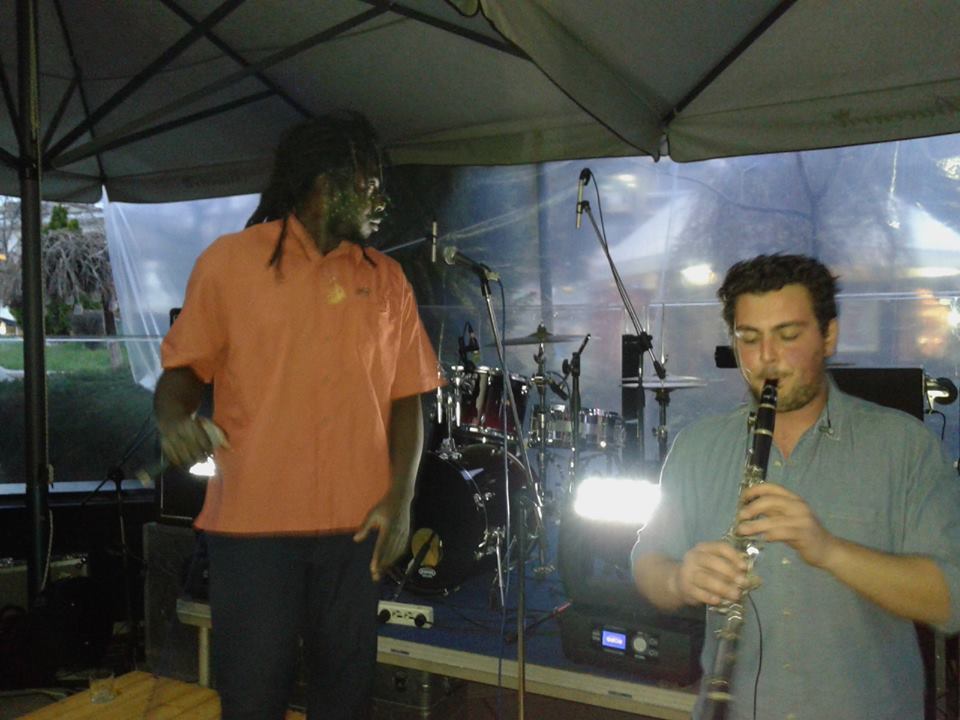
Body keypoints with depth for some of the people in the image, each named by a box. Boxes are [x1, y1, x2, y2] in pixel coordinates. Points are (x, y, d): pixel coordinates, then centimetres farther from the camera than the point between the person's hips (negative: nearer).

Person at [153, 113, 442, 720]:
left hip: (356, 525, 3)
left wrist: (400, 499, -3)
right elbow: (183, 368, 4)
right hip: (252, 519, -2)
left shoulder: (387, 280, 9)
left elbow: (406, 398, 8)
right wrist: (173, 417, -19)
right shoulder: (230, 260, 2)